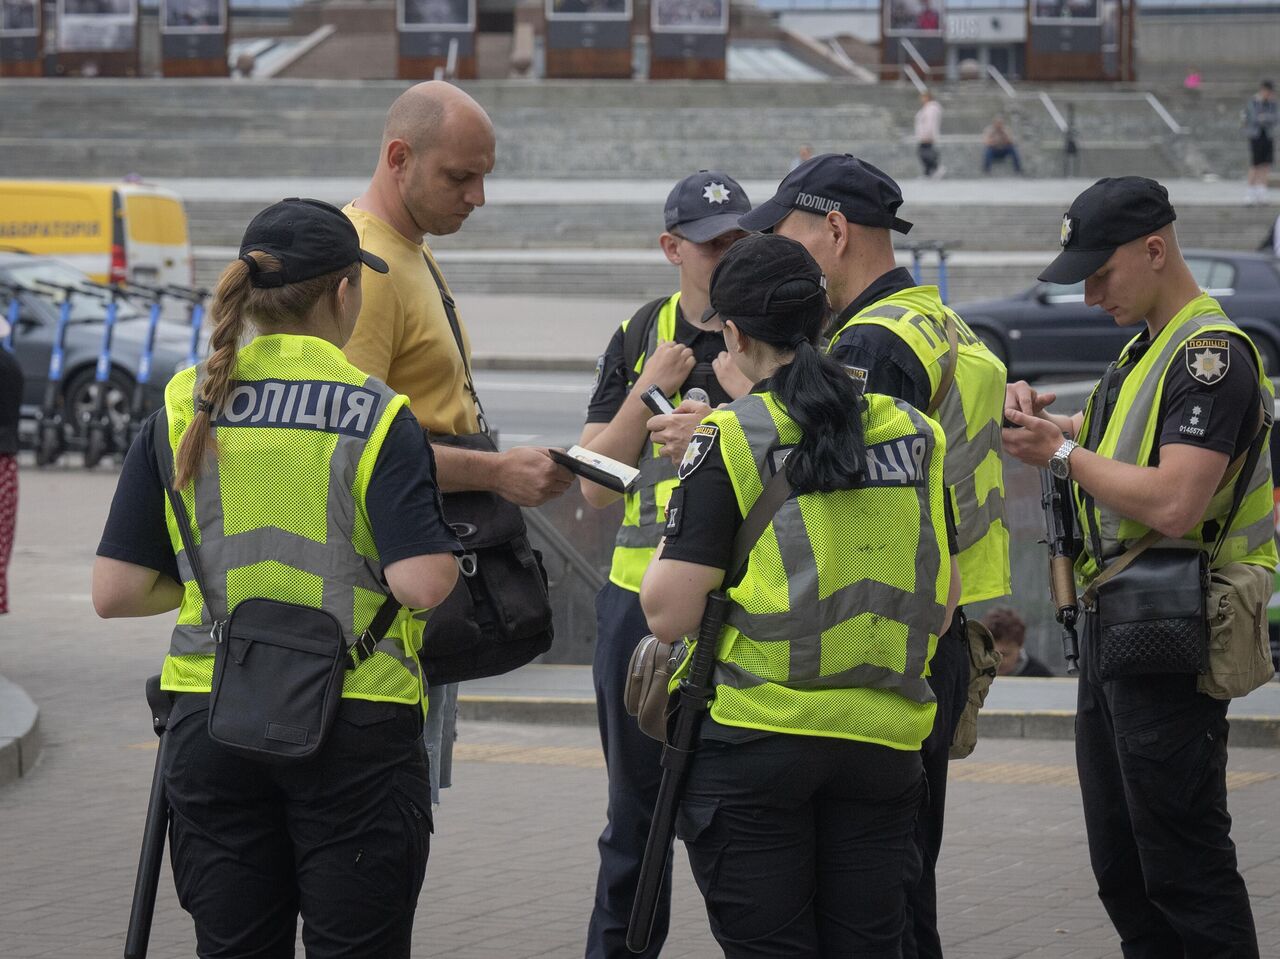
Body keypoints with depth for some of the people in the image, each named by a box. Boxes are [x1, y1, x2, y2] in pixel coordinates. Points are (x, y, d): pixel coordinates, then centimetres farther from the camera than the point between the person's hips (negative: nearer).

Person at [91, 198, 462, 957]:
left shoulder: (183, 412, 2)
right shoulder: (377, 417, -8)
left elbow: (116, 592, 0)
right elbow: (423, 582, -17)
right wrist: (448, 553, 5)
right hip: (355, 725, -3)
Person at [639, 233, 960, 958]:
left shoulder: (731, 441, -8)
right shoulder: (913, 435, 6)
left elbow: (670, 614, -11)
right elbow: (943, 610, 13)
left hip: (756, 743, -4)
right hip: (883, 744, 4)